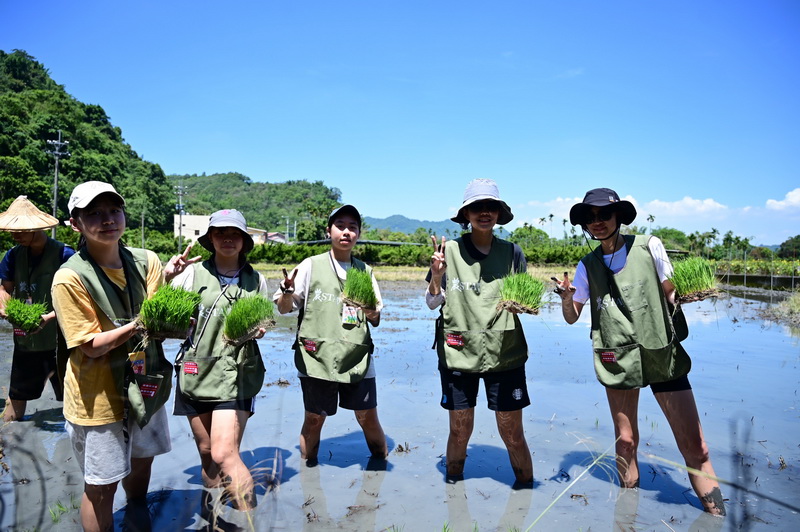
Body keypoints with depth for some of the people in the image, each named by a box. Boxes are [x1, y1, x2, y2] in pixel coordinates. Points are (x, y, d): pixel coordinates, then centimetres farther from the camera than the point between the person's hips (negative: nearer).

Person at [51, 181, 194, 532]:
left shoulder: (146, 261, -6)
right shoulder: (70, 278, -19)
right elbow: (91, 347, -17)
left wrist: (170, 279, -26)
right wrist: (138, 325, -32)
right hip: (99, 399, -5)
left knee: (141, 464, 25)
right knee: (101, 488, 9)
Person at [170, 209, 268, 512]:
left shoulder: (255, 279, 3)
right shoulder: (193, 273, 1)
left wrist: (258, 329, -8)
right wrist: (166, 277, -16)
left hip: (237, 375, -2)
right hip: (196, 372, 2)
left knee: (224, 454, -12)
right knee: (206, 453, 12)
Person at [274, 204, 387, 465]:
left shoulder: (365, 271, 12)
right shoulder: (311, 265, 3)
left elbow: (376, 321, 13)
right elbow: (284, 308, 0)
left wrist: (371, 313, -10)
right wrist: (288, 290, -22)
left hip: (357, 358, 2)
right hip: (317, 357, -2)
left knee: (368, 418, 4)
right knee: (314, 419, 6)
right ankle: (307, 468, 27)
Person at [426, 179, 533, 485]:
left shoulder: (512, 253, 3)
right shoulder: (449, 250, 0)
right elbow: (432, 303, 3)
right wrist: (436, 275, -15)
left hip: (505, 354, 1)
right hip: (458, 353, 0)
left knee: (512, 433, 4)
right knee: (459, 430, 8)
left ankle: (525, 484, 28)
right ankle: (453, 479, 34)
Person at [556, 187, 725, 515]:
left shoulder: (649, 246, -3)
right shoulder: (588, 266, 3)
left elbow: (671, 293, 4)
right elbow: (572, 317, 8)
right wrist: (566, 297, -13)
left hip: (662, 353, -1)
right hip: (617, 359, 2)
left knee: (694, 446, -4)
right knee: (625, 441, 11)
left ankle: (717, 514, 11)